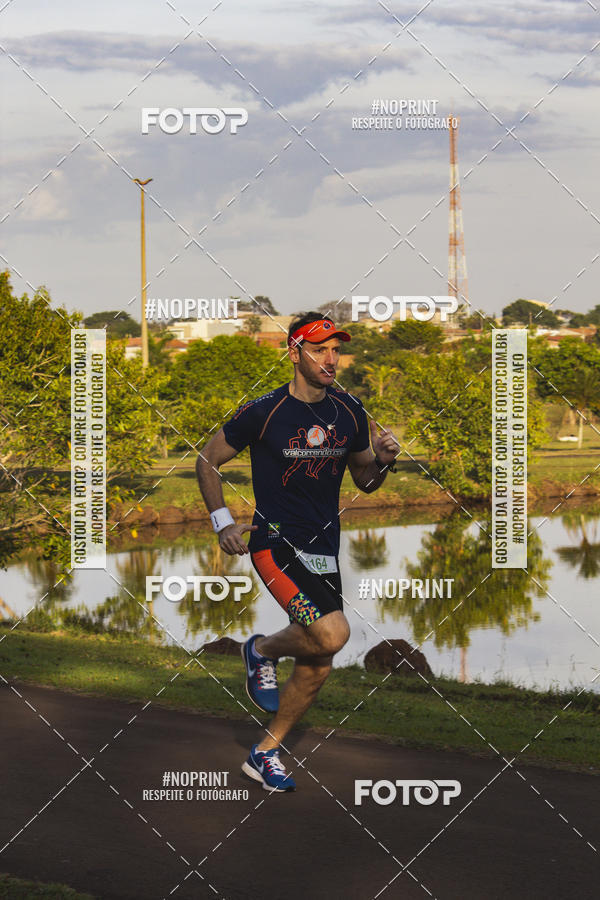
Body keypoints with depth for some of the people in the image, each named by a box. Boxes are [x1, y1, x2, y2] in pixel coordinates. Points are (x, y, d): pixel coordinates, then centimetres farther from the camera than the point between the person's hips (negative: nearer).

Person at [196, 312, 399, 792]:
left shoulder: (349, 412, 4)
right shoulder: (264, 412, -11)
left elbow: (363, 479, 16)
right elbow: (208, 460, 1)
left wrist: (382, 461, -6)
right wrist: (223, 521, -8)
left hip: (324, 549, 6)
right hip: (275, 541, -6)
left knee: (318, 666, 7)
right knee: (332, 633, -26)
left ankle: (265, 753, 25)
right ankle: (263, 650, 5)